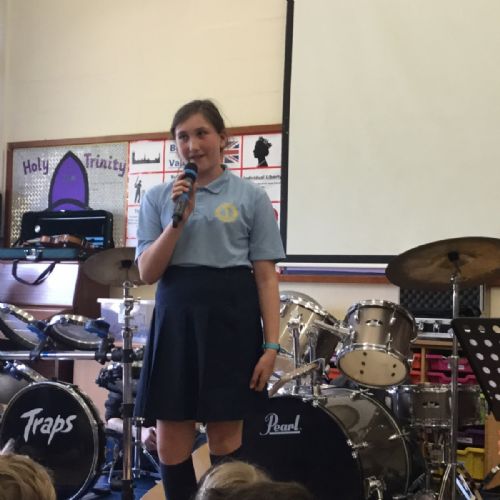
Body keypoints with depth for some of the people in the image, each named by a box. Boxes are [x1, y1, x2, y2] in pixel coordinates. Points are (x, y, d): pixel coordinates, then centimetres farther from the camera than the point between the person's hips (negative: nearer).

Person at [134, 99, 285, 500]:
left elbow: (266, 277, -1)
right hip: (175, 316, 2)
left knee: (225, 437, 6)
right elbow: (147, 273, 0)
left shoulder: (251, 197, 2)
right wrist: (178, 220, -12)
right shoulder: (158, 198, 7)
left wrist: (271, 344, -9)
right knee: (171, 441, 5)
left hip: (231, 314, -2)